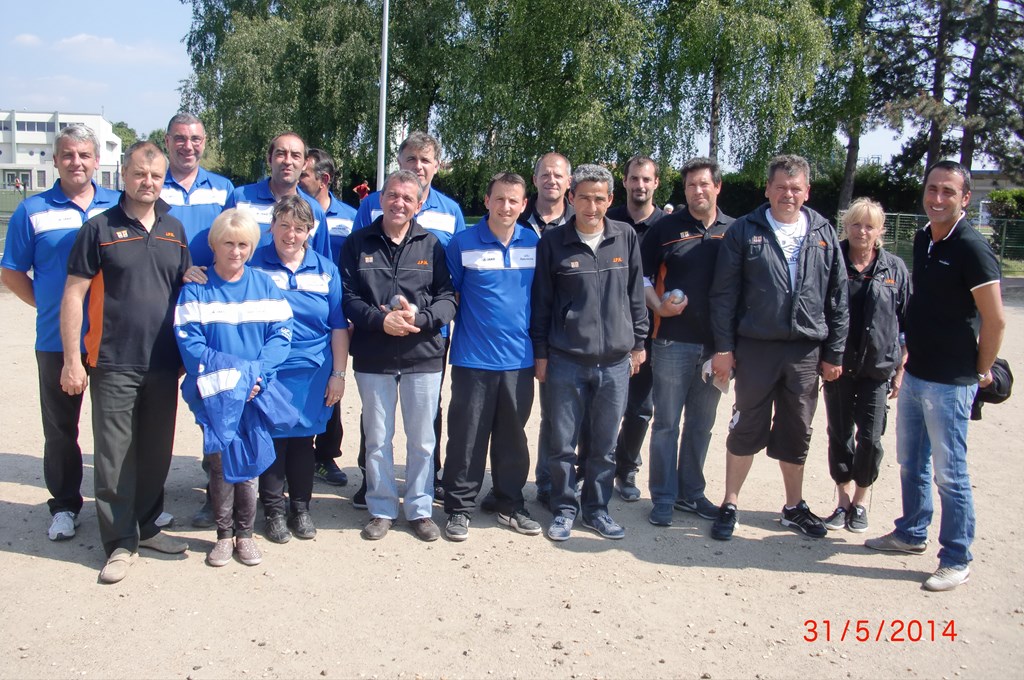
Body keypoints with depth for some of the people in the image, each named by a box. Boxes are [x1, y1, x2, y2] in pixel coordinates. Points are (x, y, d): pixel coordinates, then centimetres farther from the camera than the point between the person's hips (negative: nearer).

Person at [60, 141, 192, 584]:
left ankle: (147, 526, 28)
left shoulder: (174, 230, 10)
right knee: (115, 456, 1)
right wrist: (72, 360, -10)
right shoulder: (99, 228, -3)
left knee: (157, 451, 13)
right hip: (114, 365, -4)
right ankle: (120, 543, 11)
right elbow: (73, 295, -5)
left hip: (164, 364, 4)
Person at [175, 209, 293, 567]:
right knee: (220, 461, 2)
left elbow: (282, 334, -1)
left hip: (257, 393, 1)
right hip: (215, 393, -1)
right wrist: (233, 372, -15)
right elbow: (189, 342, -7)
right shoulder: (196, 289, 1)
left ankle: (245, 533, 19)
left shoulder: (264, 286, 6)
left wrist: (257, 374, -15)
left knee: (249, 462, 3)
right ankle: (224, 534, 19)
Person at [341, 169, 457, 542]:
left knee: (422, 440, 8)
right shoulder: (358, 243, 4)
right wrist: (380, 320, -17)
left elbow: (448, 298, 1)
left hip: (423, 356, 0)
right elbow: (347, 297, -2)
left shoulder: (431, 245, 4)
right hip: (373, 357, 0)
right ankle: (382, 510, 24)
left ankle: (420, 509, 23)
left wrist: (418, 316, -16)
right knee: (377, 439, 10)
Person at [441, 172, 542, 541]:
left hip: (519, 358, 3)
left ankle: (510, 504, 28)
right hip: (473, 358, -3)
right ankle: (459, 508, 17)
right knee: (467, 437, 3)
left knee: (513, 437, 13)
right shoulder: (462, 243, -5)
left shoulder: (534, 243, 4)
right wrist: (464, 325, 1)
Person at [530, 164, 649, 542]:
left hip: (615, 362, 2)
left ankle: (597, 509, 28)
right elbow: (541, 301, 3)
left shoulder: (626, 237, 4)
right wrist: (540, 353, 2)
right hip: (566, 361, -2)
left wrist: (638, 343, 11)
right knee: (562, 444, 6)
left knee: (605, 446, 12)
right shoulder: (553, 242, -1)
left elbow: (636, 294, 11)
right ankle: (564, 510, 23)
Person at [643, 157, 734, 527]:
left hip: (716, 344, 3)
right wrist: (658, 306, -14)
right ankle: (663, 499, 13)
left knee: (701, 424, 13)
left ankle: (691, 492, 26)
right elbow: (641, 276, 3)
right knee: (666, 423, 3)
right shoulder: (666, 228, 1)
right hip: (673, 341, -3)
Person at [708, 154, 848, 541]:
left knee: (797, 433, 14)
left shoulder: (824, 235, 7)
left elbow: (838, 298, 9)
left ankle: (794, 506, 30)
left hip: (806, 351, 3)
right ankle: (730, 505, 20)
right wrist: (723, 347, -8)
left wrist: (834, 353, 5)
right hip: (755, 348, -3)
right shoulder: (744, 231, -1)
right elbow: (724, 293, -3)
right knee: (747, 430, 6)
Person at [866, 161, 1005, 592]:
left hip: (950, 383, -8)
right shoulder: (922, 240, 9)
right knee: (910, 463, 19)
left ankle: (957, 560, 14)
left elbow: (994, 320, -15)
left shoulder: (971, 249, -16)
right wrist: (911, 356, 16)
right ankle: (912, 534, 36)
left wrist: (982, 372, -6)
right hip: (914, 375, 8)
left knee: (949, 474, 1)